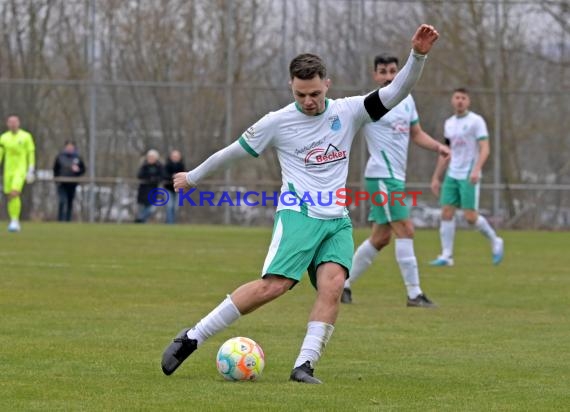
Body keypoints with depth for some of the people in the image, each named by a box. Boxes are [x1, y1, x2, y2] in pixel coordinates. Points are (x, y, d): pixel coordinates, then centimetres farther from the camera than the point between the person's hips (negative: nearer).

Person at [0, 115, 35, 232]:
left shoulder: (26, 136, -2)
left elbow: (31, 153, -1)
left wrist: (31, 170, -6)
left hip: (20, 170, -4)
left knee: (14, 193, -21)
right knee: (10, 196, 4)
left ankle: (15, 221, -17)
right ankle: (14, 223, 16)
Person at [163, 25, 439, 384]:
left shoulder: (347, 112, 6)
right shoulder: (277, 122, 0)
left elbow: (394, 94, -1)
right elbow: (235, 151, 12)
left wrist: (417, 57, -17)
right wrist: (193, 177, 23)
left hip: (337, 220, 4)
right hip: (298, 215, -4)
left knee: (333, 286, -21)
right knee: (273, 286, -19)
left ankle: (305, 365, -20)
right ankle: (191, 339, -12)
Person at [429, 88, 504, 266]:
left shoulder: (476, 121, -5)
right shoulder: (449, 123, 14)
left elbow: (485, 149, -12)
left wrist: (477, 169, -27)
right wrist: (436, 177, 19)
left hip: (469, 177, -6)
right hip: (452, 175, 6)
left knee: (470, 216, -9)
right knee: (446, 213, -3)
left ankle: (495, 242, 14)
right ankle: (446, 256, -1)